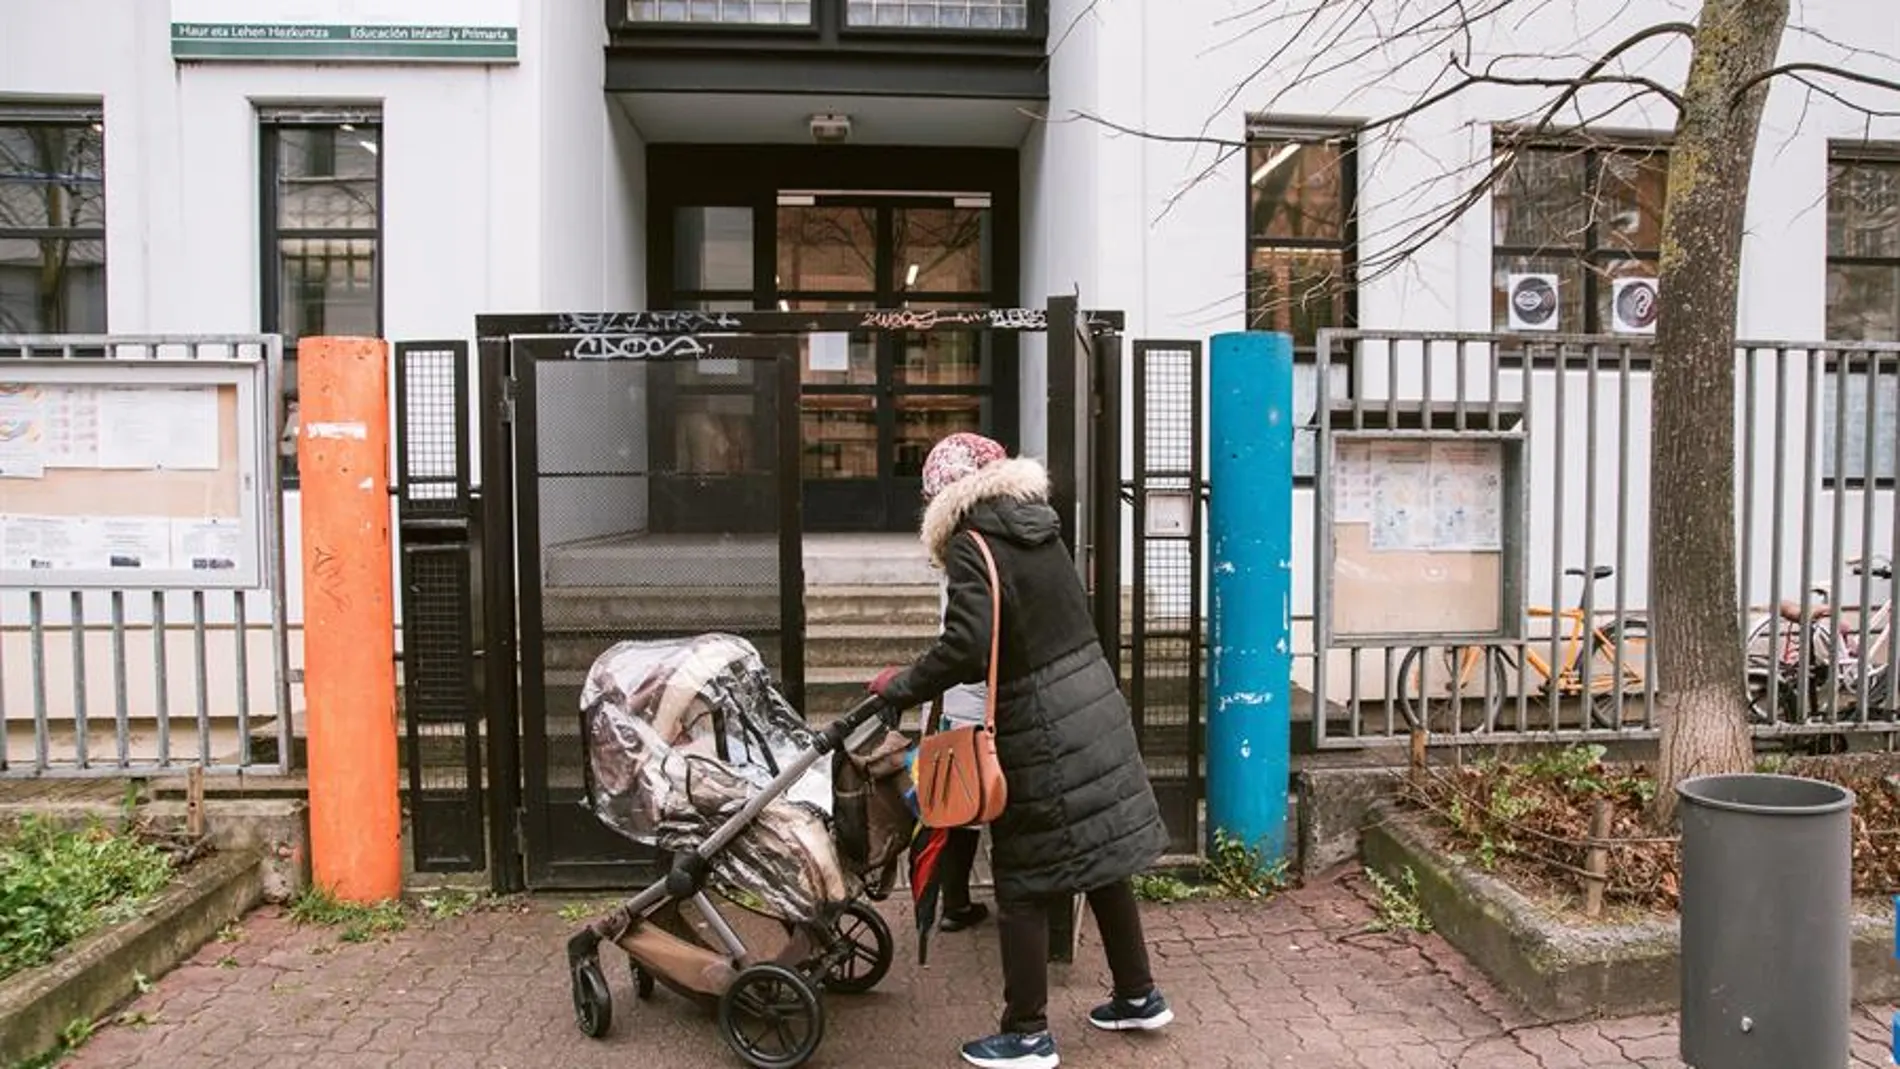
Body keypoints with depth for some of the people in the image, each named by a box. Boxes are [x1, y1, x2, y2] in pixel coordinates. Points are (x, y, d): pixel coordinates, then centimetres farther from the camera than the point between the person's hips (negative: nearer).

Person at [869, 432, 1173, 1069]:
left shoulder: (971, 542, -13)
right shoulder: (1036, 523, 10)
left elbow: (966, 645, -24)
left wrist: (902, 688, -10)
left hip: (1042, 732, -8)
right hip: (1093, 708, 8)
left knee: (1024, 883, 4)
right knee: (1101, 857, 19)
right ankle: (1139, 997, 33)